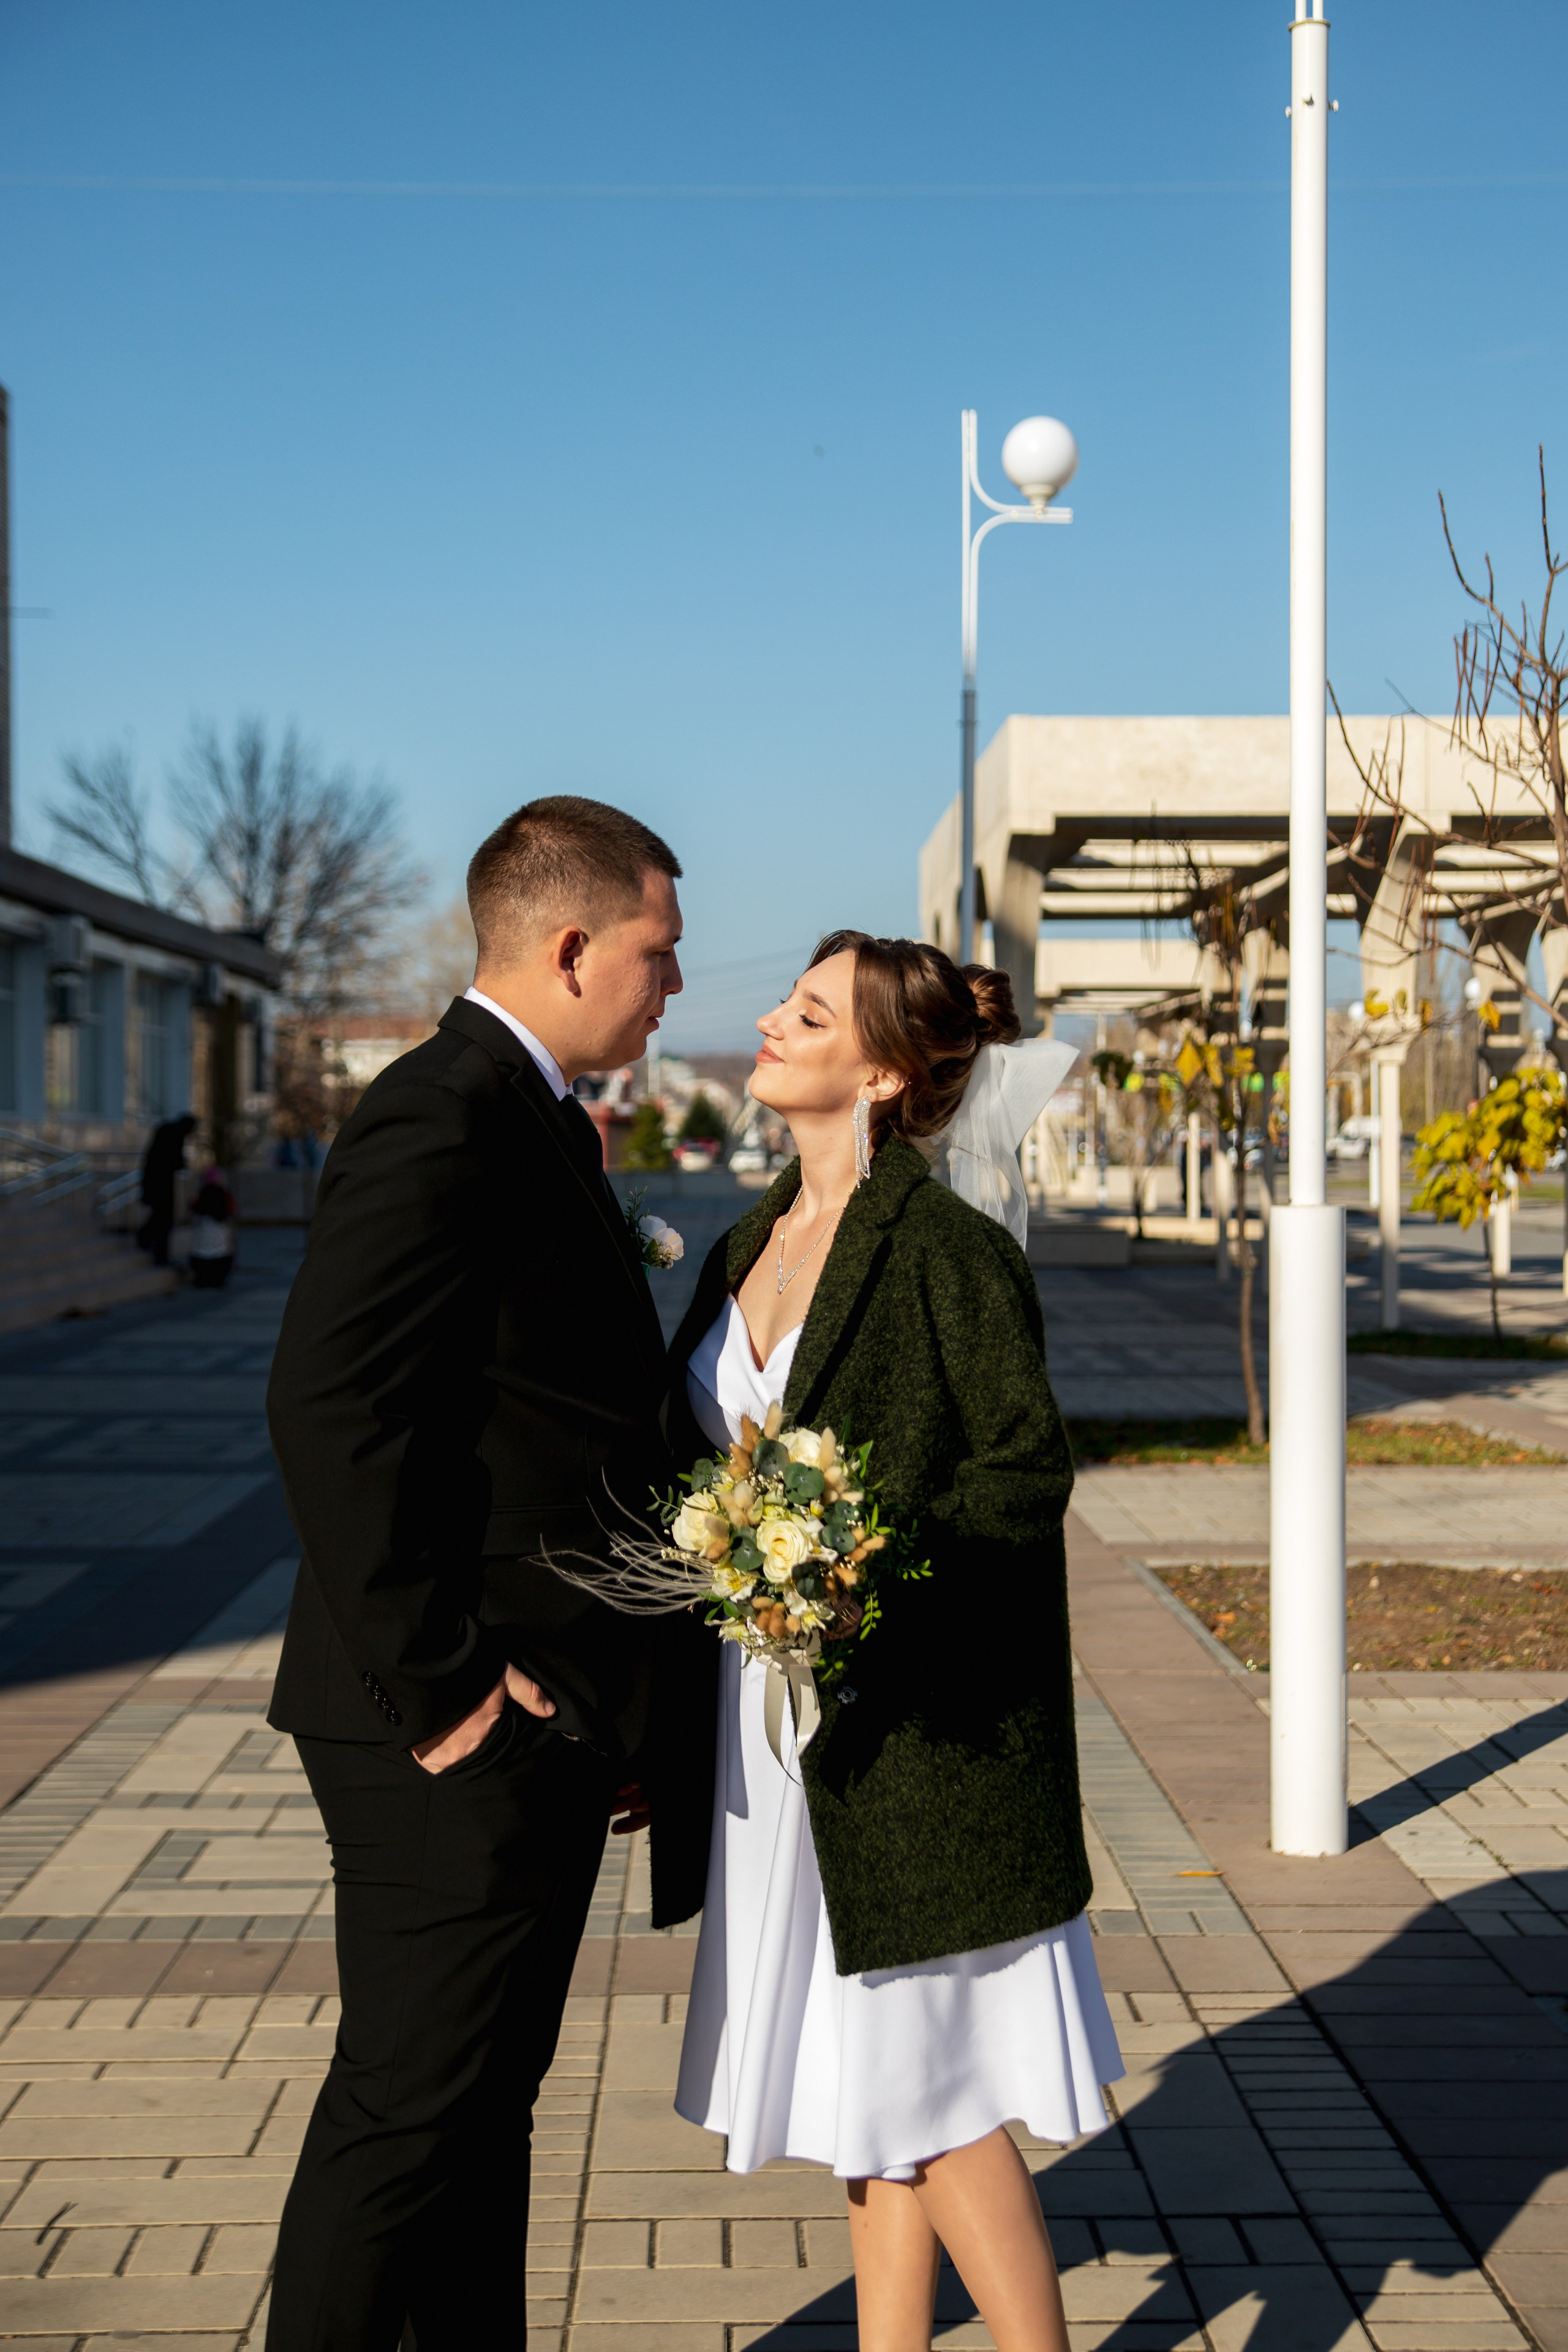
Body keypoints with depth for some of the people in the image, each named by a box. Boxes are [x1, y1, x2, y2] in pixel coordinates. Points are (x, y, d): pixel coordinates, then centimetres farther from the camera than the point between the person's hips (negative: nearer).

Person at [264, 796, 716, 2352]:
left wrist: (618, 1697, 16)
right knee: (407, 2114, 1)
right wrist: (431, 1685, -22)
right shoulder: (443, 1124, -17)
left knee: (483, 2103, 19)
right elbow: (332, 1410, -24)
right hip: (470, 1745, -10)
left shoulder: (526, 1120, 15)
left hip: (542, 1721, 10)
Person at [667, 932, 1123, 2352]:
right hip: (783, 1723, 8)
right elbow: (701, 1468, 15)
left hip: (916, 1730, -7)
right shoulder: (748, 1248, 11)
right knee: (861, 2086, 16)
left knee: (925, 2092, 0)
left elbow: (1028, 1471, -15)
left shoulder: (951, 1250, -12)